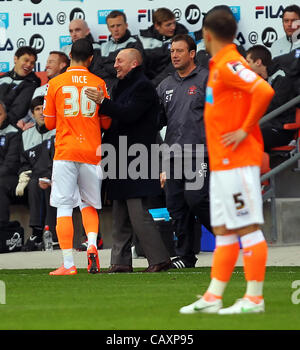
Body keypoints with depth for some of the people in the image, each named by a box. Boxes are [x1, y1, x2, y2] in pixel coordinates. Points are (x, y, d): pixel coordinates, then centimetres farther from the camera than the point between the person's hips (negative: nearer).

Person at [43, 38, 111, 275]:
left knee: (64, 208, -1)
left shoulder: (56, 84, 0)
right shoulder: (98, 84, 2)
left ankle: (68, 264, -7)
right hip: (92, 152, 2)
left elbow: (49, 123, 5)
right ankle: (92, 244, -9)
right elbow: (106, 122, 7)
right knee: (89, 204, 17)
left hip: (65, 151, -2)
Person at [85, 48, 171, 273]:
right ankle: (121, 261, 12)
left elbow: (129, 114, -21)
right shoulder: (122, 87, 23)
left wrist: (102, 102, -21)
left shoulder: (143, 87, -8)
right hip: (121, 161, 10)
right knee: (120, 216, 9)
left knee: (138, 214, -13)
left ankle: (160, 259, -10)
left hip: (137, 159, -10)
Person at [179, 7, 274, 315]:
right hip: (221, 163, 10)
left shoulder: (229, 64, -14)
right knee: (223, 232, 10)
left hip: (237, 162, -10)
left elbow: (264, 91, -27)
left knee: (248, 229, -6)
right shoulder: (218, 65, 16)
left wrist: (245, 130, -20)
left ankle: (254, 298, -4)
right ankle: (213, 298, 13)